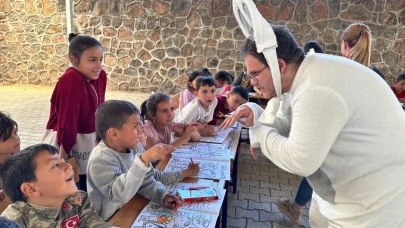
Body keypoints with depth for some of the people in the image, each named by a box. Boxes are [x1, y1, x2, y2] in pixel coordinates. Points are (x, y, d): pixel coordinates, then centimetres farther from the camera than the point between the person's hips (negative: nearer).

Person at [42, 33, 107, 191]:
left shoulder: (100, 76, -3)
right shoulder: (71, 80, -24)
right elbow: (67, 120, -25)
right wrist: (64, 156, -23)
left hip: (89, 141, 7)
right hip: (66, 142, -6)